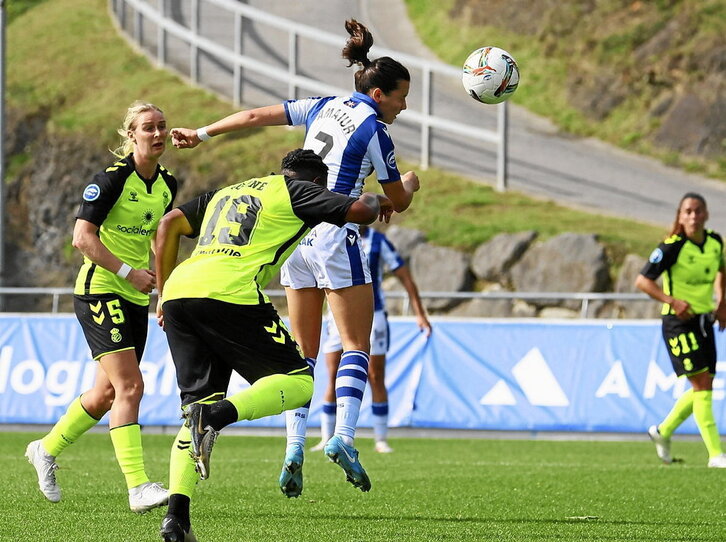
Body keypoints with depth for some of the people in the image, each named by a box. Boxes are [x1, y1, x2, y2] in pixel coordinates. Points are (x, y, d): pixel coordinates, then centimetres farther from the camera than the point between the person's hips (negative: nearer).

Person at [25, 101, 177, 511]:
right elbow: (83, 237, -17)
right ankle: (138, 488, -20)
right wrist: (127, 271, -21)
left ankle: (46, 450, 34)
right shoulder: (113, 177, -14)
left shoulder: (166, 184, 8)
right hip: (100, 290, -8)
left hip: (135, 298, 8)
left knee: (107, 393, 12)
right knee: (129, 386, -17)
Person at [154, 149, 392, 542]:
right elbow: (359, 211, 6)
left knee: (198, 404, 12)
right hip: (228, 293, -7)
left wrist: (164, 295, 28)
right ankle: (217, 415, -26)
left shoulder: (227, 193, 33)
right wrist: (373, 200, 31)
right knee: (299, 382, 2)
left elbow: (170, 224, 26)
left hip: (179, 289, 7)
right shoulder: (296, 192, 14)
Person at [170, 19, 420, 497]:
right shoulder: (374, 132, -7)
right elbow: (399, 202, 2)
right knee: (356, 345, -1)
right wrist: (411, 184, 26)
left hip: (294, 233, 6)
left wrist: (202, 133, 23)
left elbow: (255, 116, 12)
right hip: (335, 236, -6)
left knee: (303, 350, 8)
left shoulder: (324, 107, 10)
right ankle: (343, 436, -18)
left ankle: (294, 447, -3)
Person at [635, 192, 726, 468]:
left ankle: (663, 431, 31)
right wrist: (673, 301, -23)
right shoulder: (673, 247, -15)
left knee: (704, 388, 10)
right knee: (702, 384, -13)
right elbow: (642, 281, -13)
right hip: (679, 322, -7)